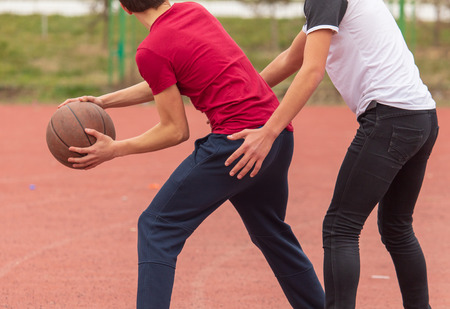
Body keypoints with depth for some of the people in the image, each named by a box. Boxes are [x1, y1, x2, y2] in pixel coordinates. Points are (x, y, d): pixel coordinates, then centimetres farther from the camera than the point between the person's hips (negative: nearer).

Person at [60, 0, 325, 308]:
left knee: (157, 228, -2)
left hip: (237, 139, -8)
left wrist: (115, 149, 1)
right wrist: (104, 102, 21)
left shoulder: (151, 51, -9)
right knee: (271, 231, 26)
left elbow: (176, 131, -4)